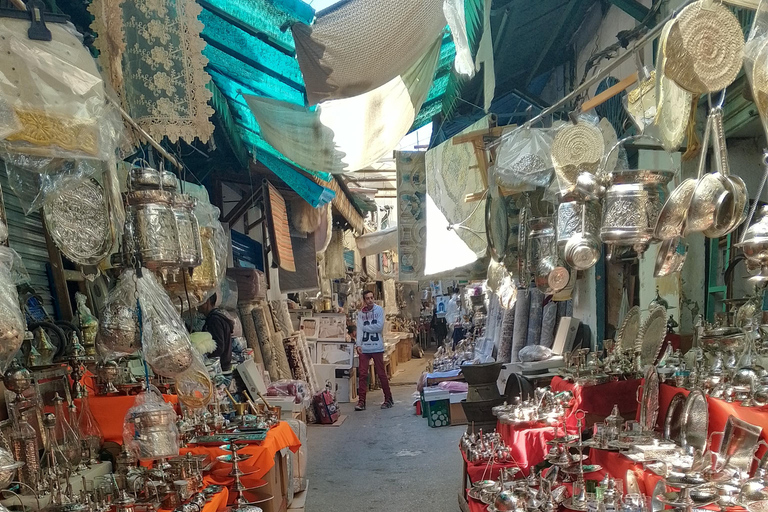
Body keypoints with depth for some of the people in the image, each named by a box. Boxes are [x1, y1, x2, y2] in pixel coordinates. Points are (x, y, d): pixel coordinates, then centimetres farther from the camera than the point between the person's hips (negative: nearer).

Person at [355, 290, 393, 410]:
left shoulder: (379, 309, 0)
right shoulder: (360, 313, 7)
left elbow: (379, 326, -11)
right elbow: (359, 329, -3)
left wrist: (365, 327, -3)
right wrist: (358, 344, -15)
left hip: (377, 347, -2)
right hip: (364, 348, 2)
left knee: (381, 374, 5)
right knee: (362, 374, 2)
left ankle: (388, 399, 18)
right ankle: (361, 401, 9)